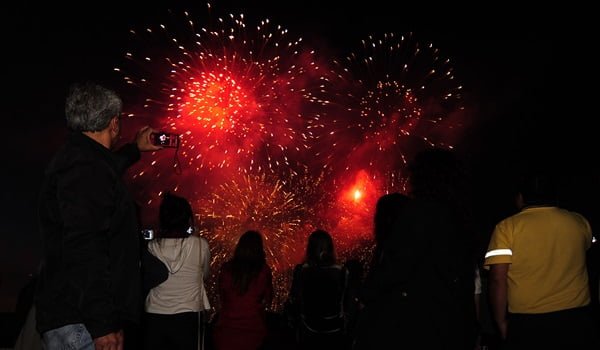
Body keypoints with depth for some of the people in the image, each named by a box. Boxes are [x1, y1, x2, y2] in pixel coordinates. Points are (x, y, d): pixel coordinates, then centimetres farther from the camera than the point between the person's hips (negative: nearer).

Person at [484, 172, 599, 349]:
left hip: (527, 324, -2)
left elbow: (498, 280, -12)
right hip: (576, 321, 3)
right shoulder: (579, 222, 2)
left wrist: (501, 322, -2)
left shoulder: (507, 227, -8)